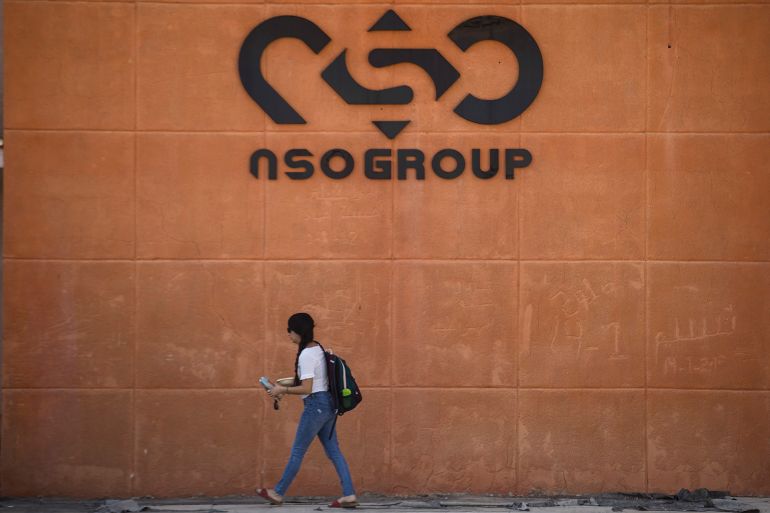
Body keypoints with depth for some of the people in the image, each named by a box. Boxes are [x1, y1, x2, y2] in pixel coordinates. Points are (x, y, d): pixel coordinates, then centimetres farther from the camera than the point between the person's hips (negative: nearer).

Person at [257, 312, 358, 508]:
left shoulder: (306, 355, -17)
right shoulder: (318, 349, 12)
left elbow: (306, 388, -20)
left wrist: (282, 390, -10)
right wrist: (285, 387, 18)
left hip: (316, 405, -9)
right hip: (327, 404, 9)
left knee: (297, 452, 2)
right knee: (333, 451, 7)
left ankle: (278, 493, 13)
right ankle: (349, 495, 1)